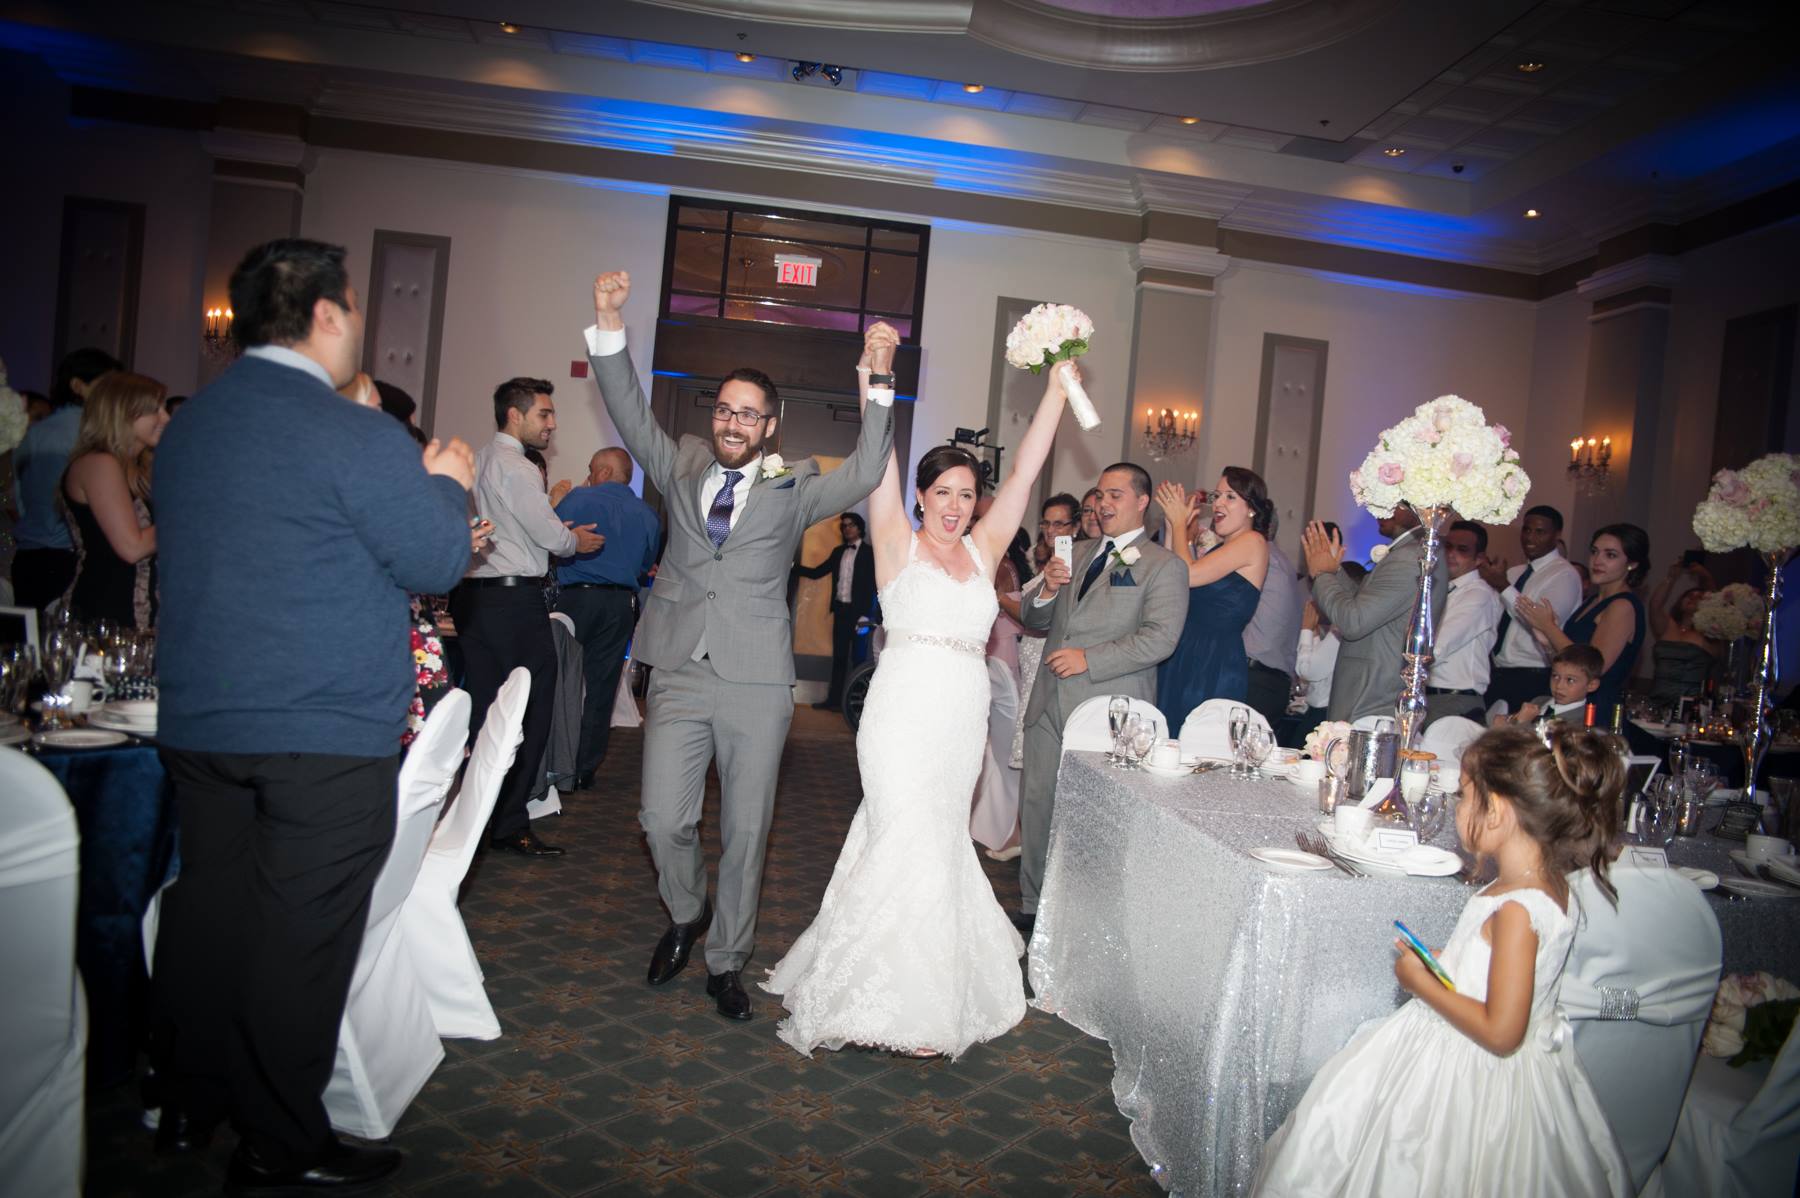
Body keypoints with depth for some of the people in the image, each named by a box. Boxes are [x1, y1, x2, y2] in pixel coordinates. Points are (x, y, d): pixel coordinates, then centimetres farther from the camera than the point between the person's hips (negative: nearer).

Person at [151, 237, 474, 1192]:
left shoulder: (186, 427, 10)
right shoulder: (356, 436, -15)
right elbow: (437, 562, -12)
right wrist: (445, 484, 7)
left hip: (199, 720, 8)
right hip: (329, 733, -8)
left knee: (208, 909, 18)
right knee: (300, 935, 2)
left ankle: (194, 1100, 35)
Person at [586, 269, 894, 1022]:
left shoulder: (793, 489, 4)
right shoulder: (682, 469, 11)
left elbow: (862, 475, -10)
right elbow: (632, 417, 0)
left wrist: (878, 381, -19)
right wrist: (608, 327, -12)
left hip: (757, 683, -1)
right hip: (680, 677, 1)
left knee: (746, 832, 7)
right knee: (664, 821, -2)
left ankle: (726, 962, 26)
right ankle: (685, 915, 30)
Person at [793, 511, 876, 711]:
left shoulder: (868, 553, -2)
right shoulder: (838, 552, 14)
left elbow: (871, 585, -7)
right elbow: (816, 572, 14)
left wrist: (865, 613, -16)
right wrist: (793, 567, 1)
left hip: (857, 610, -5)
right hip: (840, 609, 5)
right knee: (839, 656, 8)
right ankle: (834, 699, 11)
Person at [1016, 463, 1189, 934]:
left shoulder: (1163, 566, -2)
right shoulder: (1078, 553, 17)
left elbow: (1159, 639, -14)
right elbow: (1036, 622, 19)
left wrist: (1089, 659, -18)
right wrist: (1047, 591, -3)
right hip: (1049, 703, 6)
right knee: (1036, 806, 10)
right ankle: (1034, 908, 25)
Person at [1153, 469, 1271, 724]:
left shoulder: (1253, 541, -5)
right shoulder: (1216, 547, 19)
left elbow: (1188, 575, -15)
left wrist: (1179, 522, -1)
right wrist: (1171, 526, 8)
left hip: (1217, 666, -7)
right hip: (1180, 663, 7)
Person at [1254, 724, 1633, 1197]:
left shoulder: (1517, 909, -28)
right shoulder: (1553, 886, 0)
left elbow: (1500, 1032, -27)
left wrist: (1422, 983, -17)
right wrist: (1439, 961, 4)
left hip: (1469, 1077, -8)